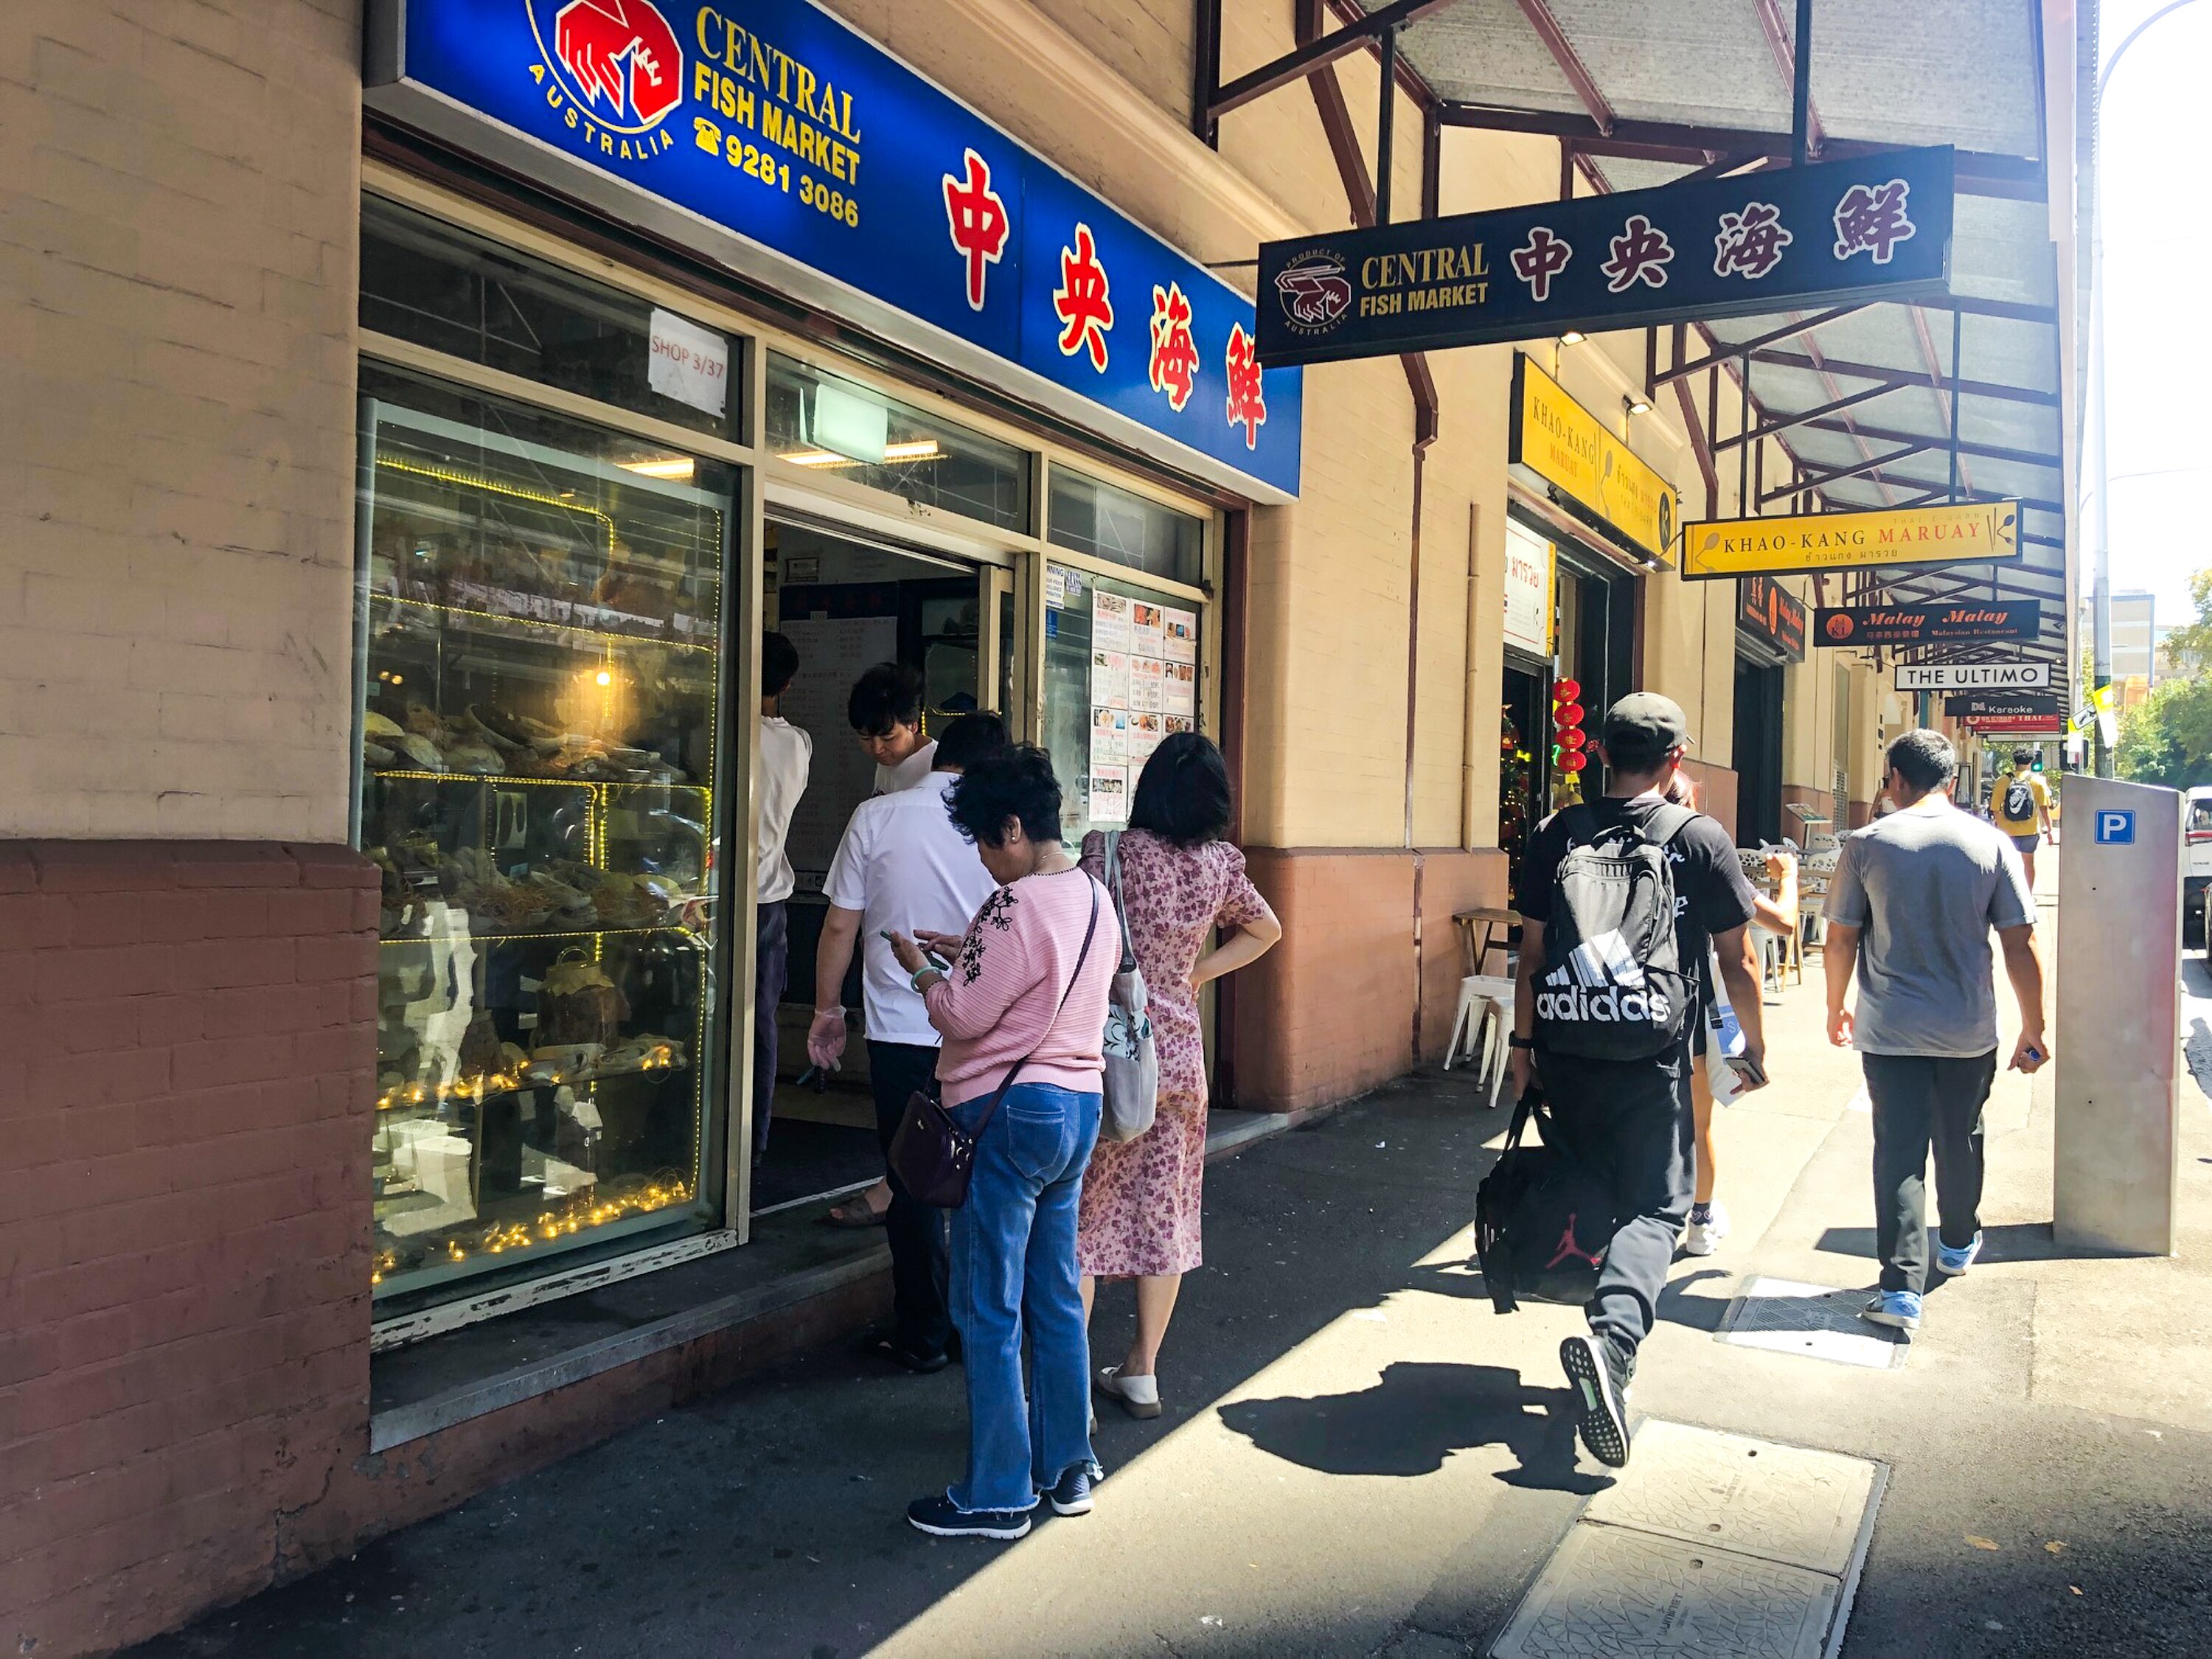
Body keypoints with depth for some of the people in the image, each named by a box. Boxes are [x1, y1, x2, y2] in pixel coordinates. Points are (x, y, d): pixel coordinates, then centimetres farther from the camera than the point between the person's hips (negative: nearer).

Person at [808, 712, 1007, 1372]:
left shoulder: (876, 817, -4)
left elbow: (841, 925, 0)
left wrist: (827, 1008, 12)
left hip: (901, 1027, -1)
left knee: (913, 1183, 8)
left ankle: (923, 1336, 16)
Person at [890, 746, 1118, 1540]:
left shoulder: (1019, 908, -20)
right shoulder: (1094, 897, 8)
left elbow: (964, 1016, -17)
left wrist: (923, 969, 1)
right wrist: (968, 955, 15)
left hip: (1011, 1114, -9)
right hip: (1079, 1105, 9)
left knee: (989, 1311, 2)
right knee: (1056, 1298, 17)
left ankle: (998, 1495, 11)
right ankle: (1069, 1468, 27)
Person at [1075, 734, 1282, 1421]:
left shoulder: (1109, 851, -12)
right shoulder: (1219, 866, 2)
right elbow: (1265, 930, 18)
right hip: (1180, 1055, 4)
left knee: (1079, 1216, 4)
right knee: (1163, 1212, 13)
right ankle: (1142, 1374, 23)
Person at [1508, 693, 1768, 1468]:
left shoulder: (1556, 835, 2)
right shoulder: (1702, 839, -2)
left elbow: (1531, 949, 4)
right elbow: (1737, 960, 3)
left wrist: (1523, 1040, 15)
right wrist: (1755, 1047, 16)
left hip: (1565, 1055, 3)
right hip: (1654, 1059, -3)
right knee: (1653, 1208, 0)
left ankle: (1601, 1346, 31)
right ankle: (1613, 1336, -24)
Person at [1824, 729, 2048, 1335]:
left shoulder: (1867, 843, -6)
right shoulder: (1992, 844, -4)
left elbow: (1841, 938, -2)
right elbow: (2020, 945, -4)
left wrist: (1836, 1008, 12)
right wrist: (2034, 1029, 5)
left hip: (1890, 1030, -2)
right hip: (1968, 1032, 2)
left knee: (1899, 1150, 0)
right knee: (1959, 1141, 21)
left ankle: (1901, 1288, -7)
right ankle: (1958, 1243, 43)